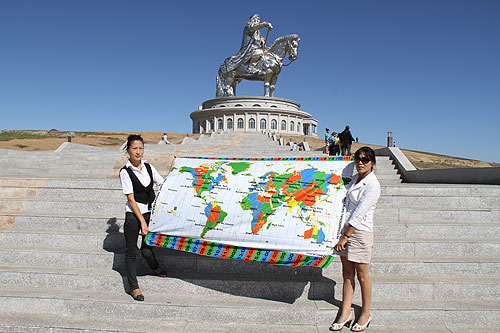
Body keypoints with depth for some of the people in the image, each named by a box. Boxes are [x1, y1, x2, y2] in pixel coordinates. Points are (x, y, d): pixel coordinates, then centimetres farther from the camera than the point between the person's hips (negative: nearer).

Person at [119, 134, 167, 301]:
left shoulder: (148, 167, 5)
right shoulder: (125, 172, -9)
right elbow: (131, 199, -12)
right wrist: (142, 221, -15)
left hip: (150, 212, 4)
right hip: (133, 215, -4)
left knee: (147, 249, 9)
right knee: (131, 251, 5)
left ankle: (155, 266, 44)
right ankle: (133, 286, 19)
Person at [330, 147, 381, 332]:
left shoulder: (372, 185, -14)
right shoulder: (355, 179, 10)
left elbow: (359, 215, -17)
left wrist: (344, 237, -17)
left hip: (360, 232, -7)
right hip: (347, 228, 7)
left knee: (362, 276, 6)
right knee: (347, 274, 10)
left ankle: (365, 314, 23)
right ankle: (345, 313, 18)